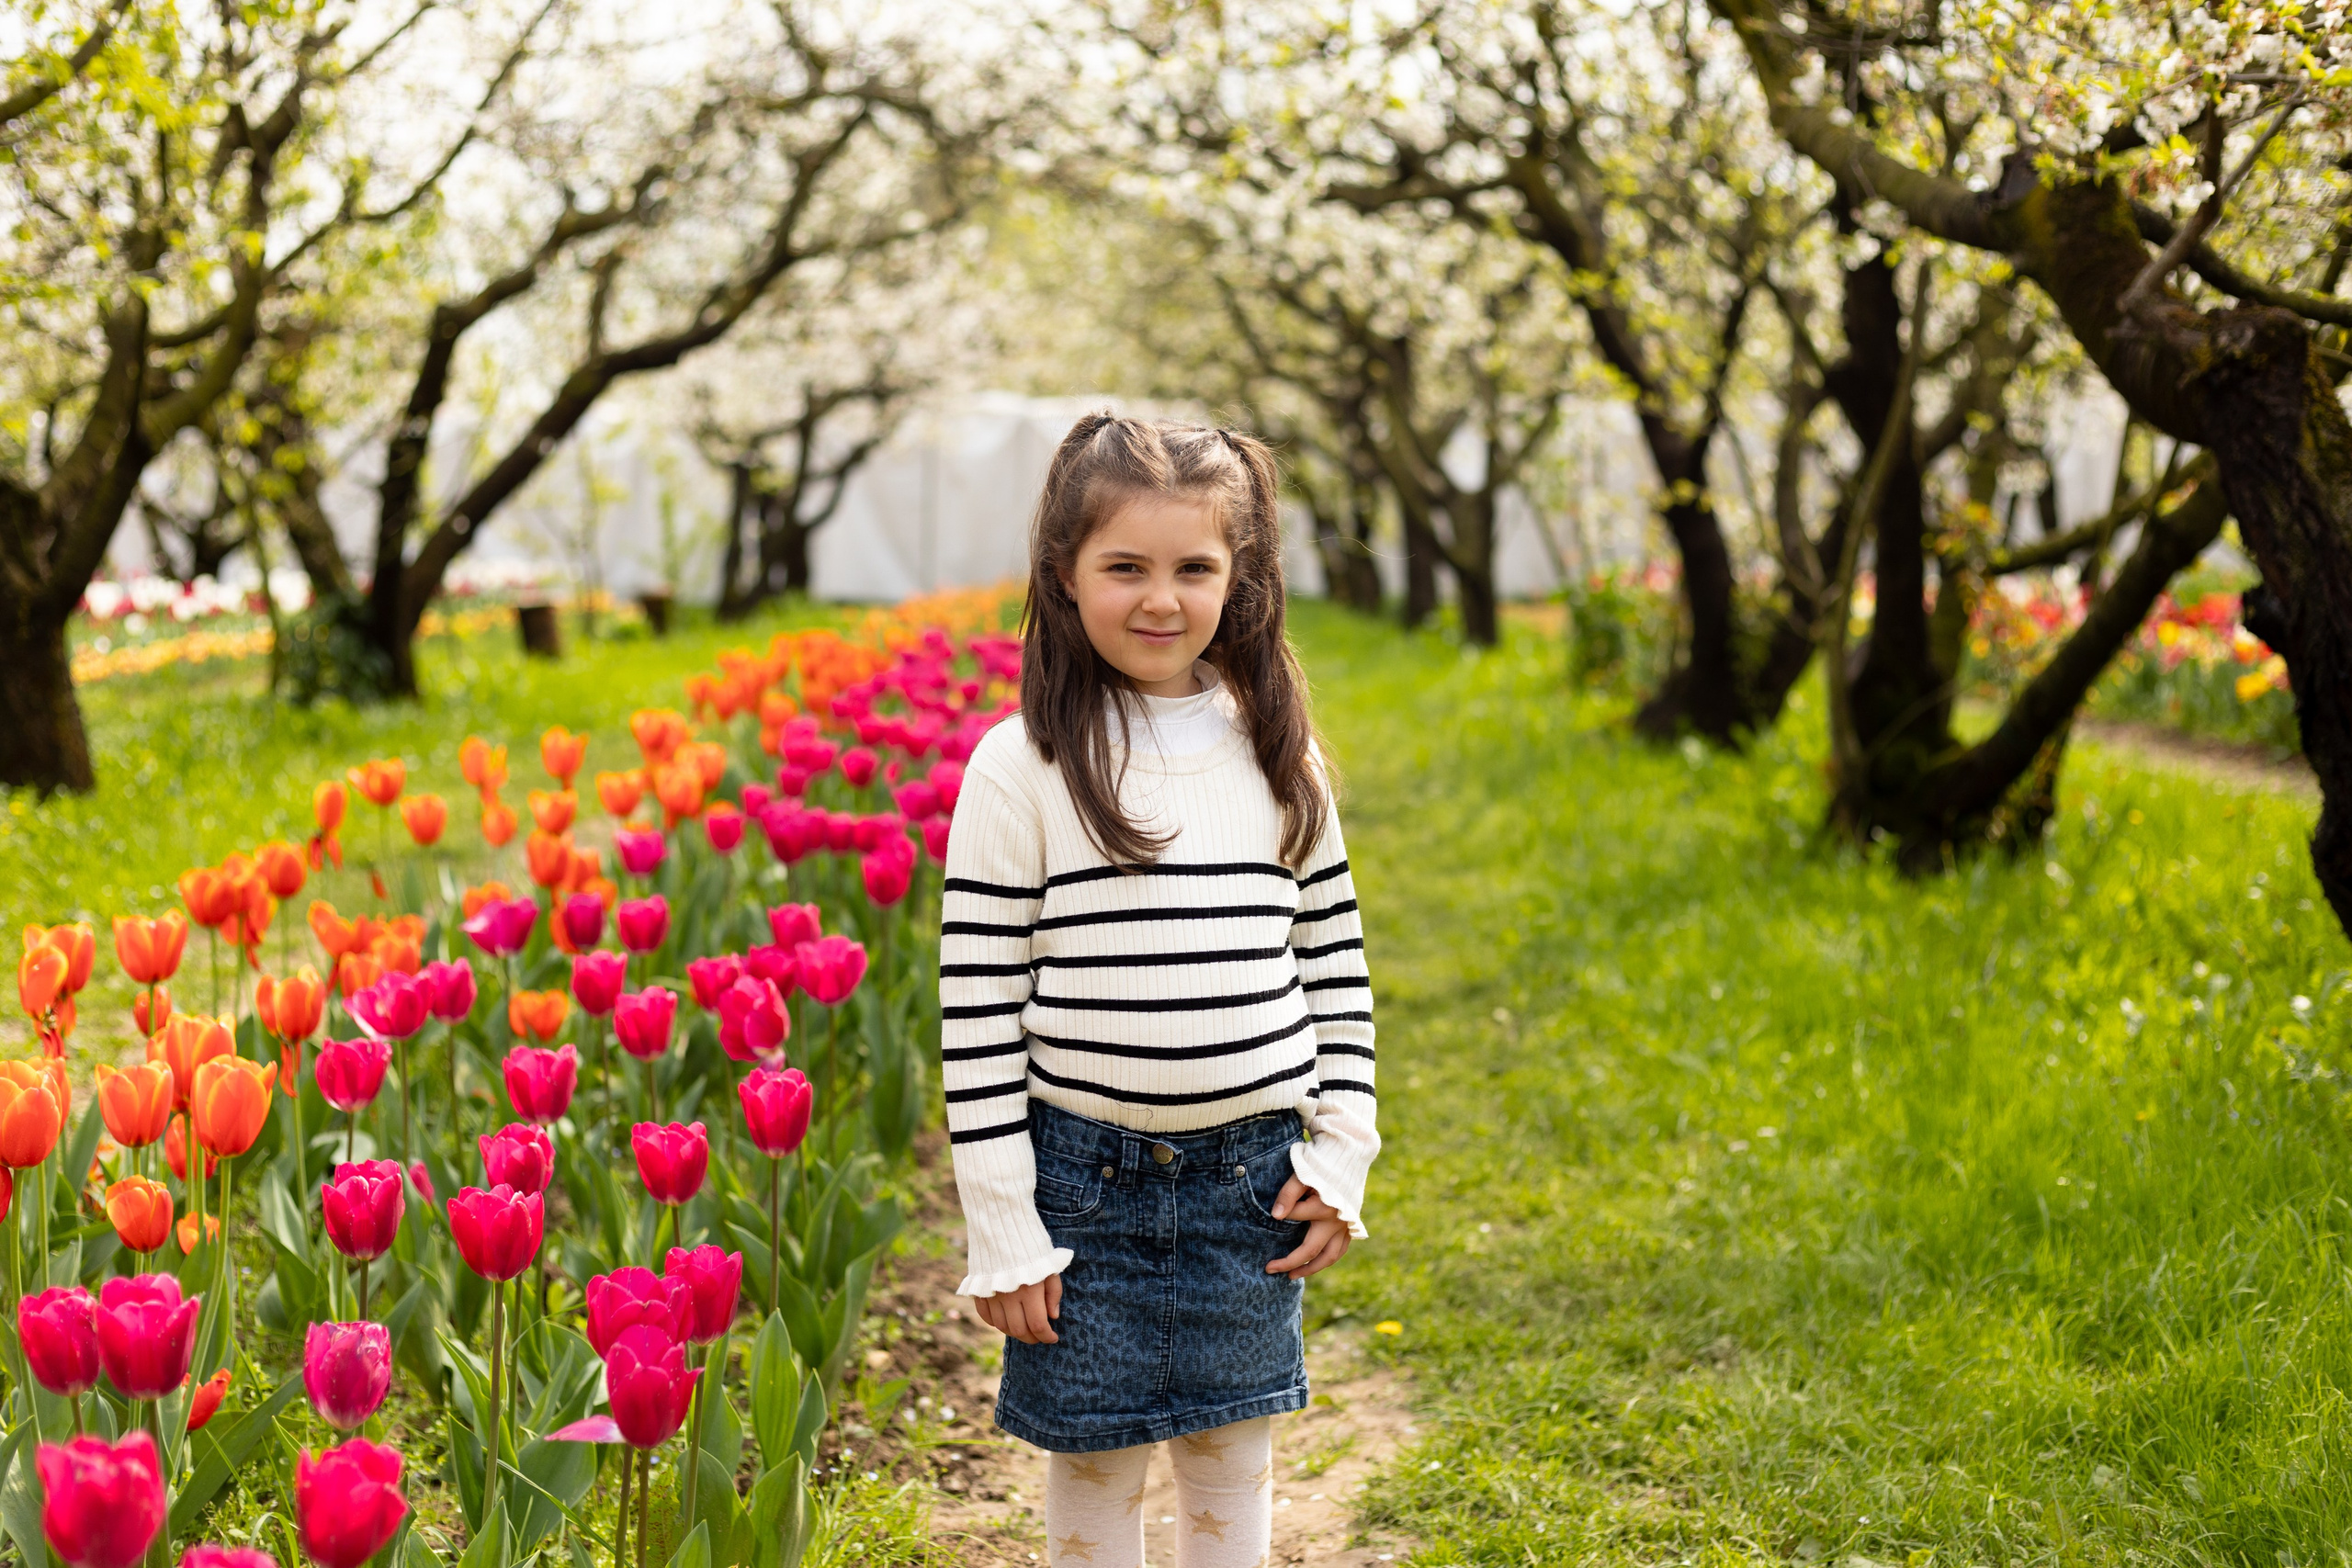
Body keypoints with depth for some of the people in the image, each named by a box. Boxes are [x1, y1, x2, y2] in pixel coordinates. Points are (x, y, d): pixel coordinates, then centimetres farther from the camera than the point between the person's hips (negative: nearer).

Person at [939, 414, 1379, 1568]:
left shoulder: (1276, 753, 3)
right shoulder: (1024, 768, -8)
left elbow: (1332, 959, 10)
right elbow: (978, 1004, -8)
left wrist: (1340, 1155, 5)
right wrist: (1002, 1230, -9)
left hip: (1250, 1175, 3)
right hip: (1087, 1172, -3)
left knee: (1232, 1454, 13)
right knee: (1093, 1466, 8)